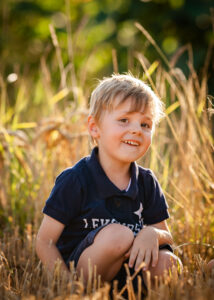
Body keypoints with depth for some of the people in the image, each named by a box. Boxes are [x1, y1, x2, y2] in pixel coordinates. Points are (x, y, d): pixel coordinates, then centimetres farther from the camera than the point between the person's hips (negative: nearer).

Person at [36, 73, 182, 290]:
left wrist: (152, 234, -19)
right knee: (117, 234, -31)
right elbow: (45, 243, -10)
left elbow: (166, 235, 7)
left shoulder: (147, 182, 4)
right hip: (77, 270, -4)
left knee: (166, 263, -25)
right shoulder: (75, 181, -12)